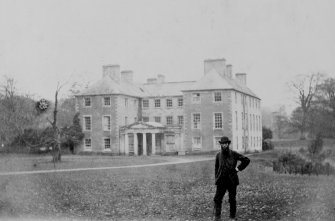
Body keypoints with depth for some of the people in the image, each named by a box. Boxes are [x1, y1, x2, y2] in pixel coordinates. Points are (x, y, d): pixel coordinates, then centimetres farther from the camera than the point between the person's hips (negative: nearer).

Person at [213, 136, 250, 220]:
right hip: (221, 181, 1)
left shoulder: (234, 154, -2)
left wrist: (239, 168, -2)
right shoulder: (218, 155, 4)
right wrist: (216, 179, 6)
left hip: (232, 181, -1)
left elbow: (246, 160, 3)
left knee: (232, 200, 7)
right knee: (217, 199, -8)